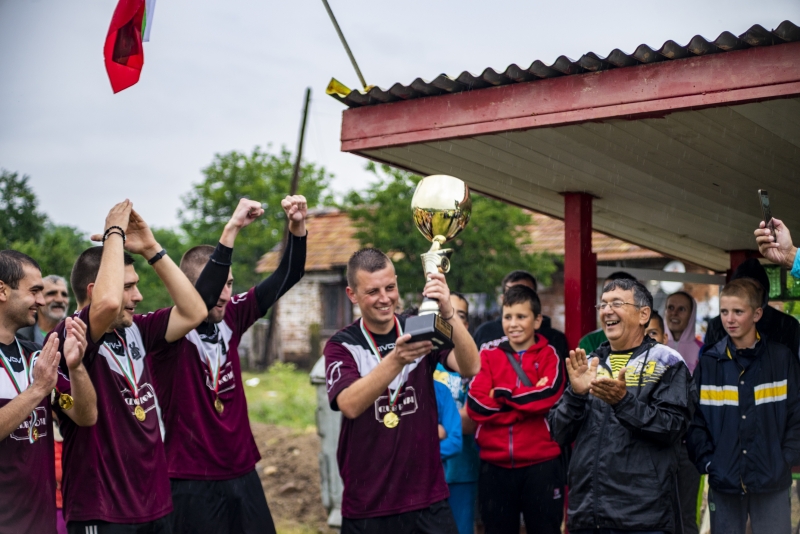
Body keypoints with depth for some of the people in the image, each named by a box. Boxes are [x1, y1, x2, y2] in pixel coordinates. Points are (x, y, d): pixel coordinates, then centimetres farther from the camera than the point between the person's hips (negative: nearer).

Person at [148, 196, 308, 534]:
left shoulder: (230, 318, 2)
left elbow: (286, 276, 1)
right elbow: (202, 299, -33)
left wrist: (297, 226, -15)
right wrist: (232, 229, -36)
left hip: (243, 474, 6)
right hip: (193, 484, -5)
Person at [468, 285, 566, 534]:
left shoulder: (549, 354, 5)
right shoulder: (488, 356, 7)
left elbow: (549, 394, -15)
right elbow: (476, 405, -7)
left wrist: (501, 394, -7)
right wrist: (530, 399, -10)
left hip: (541, 464, -2)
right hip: (495, 465, 2)